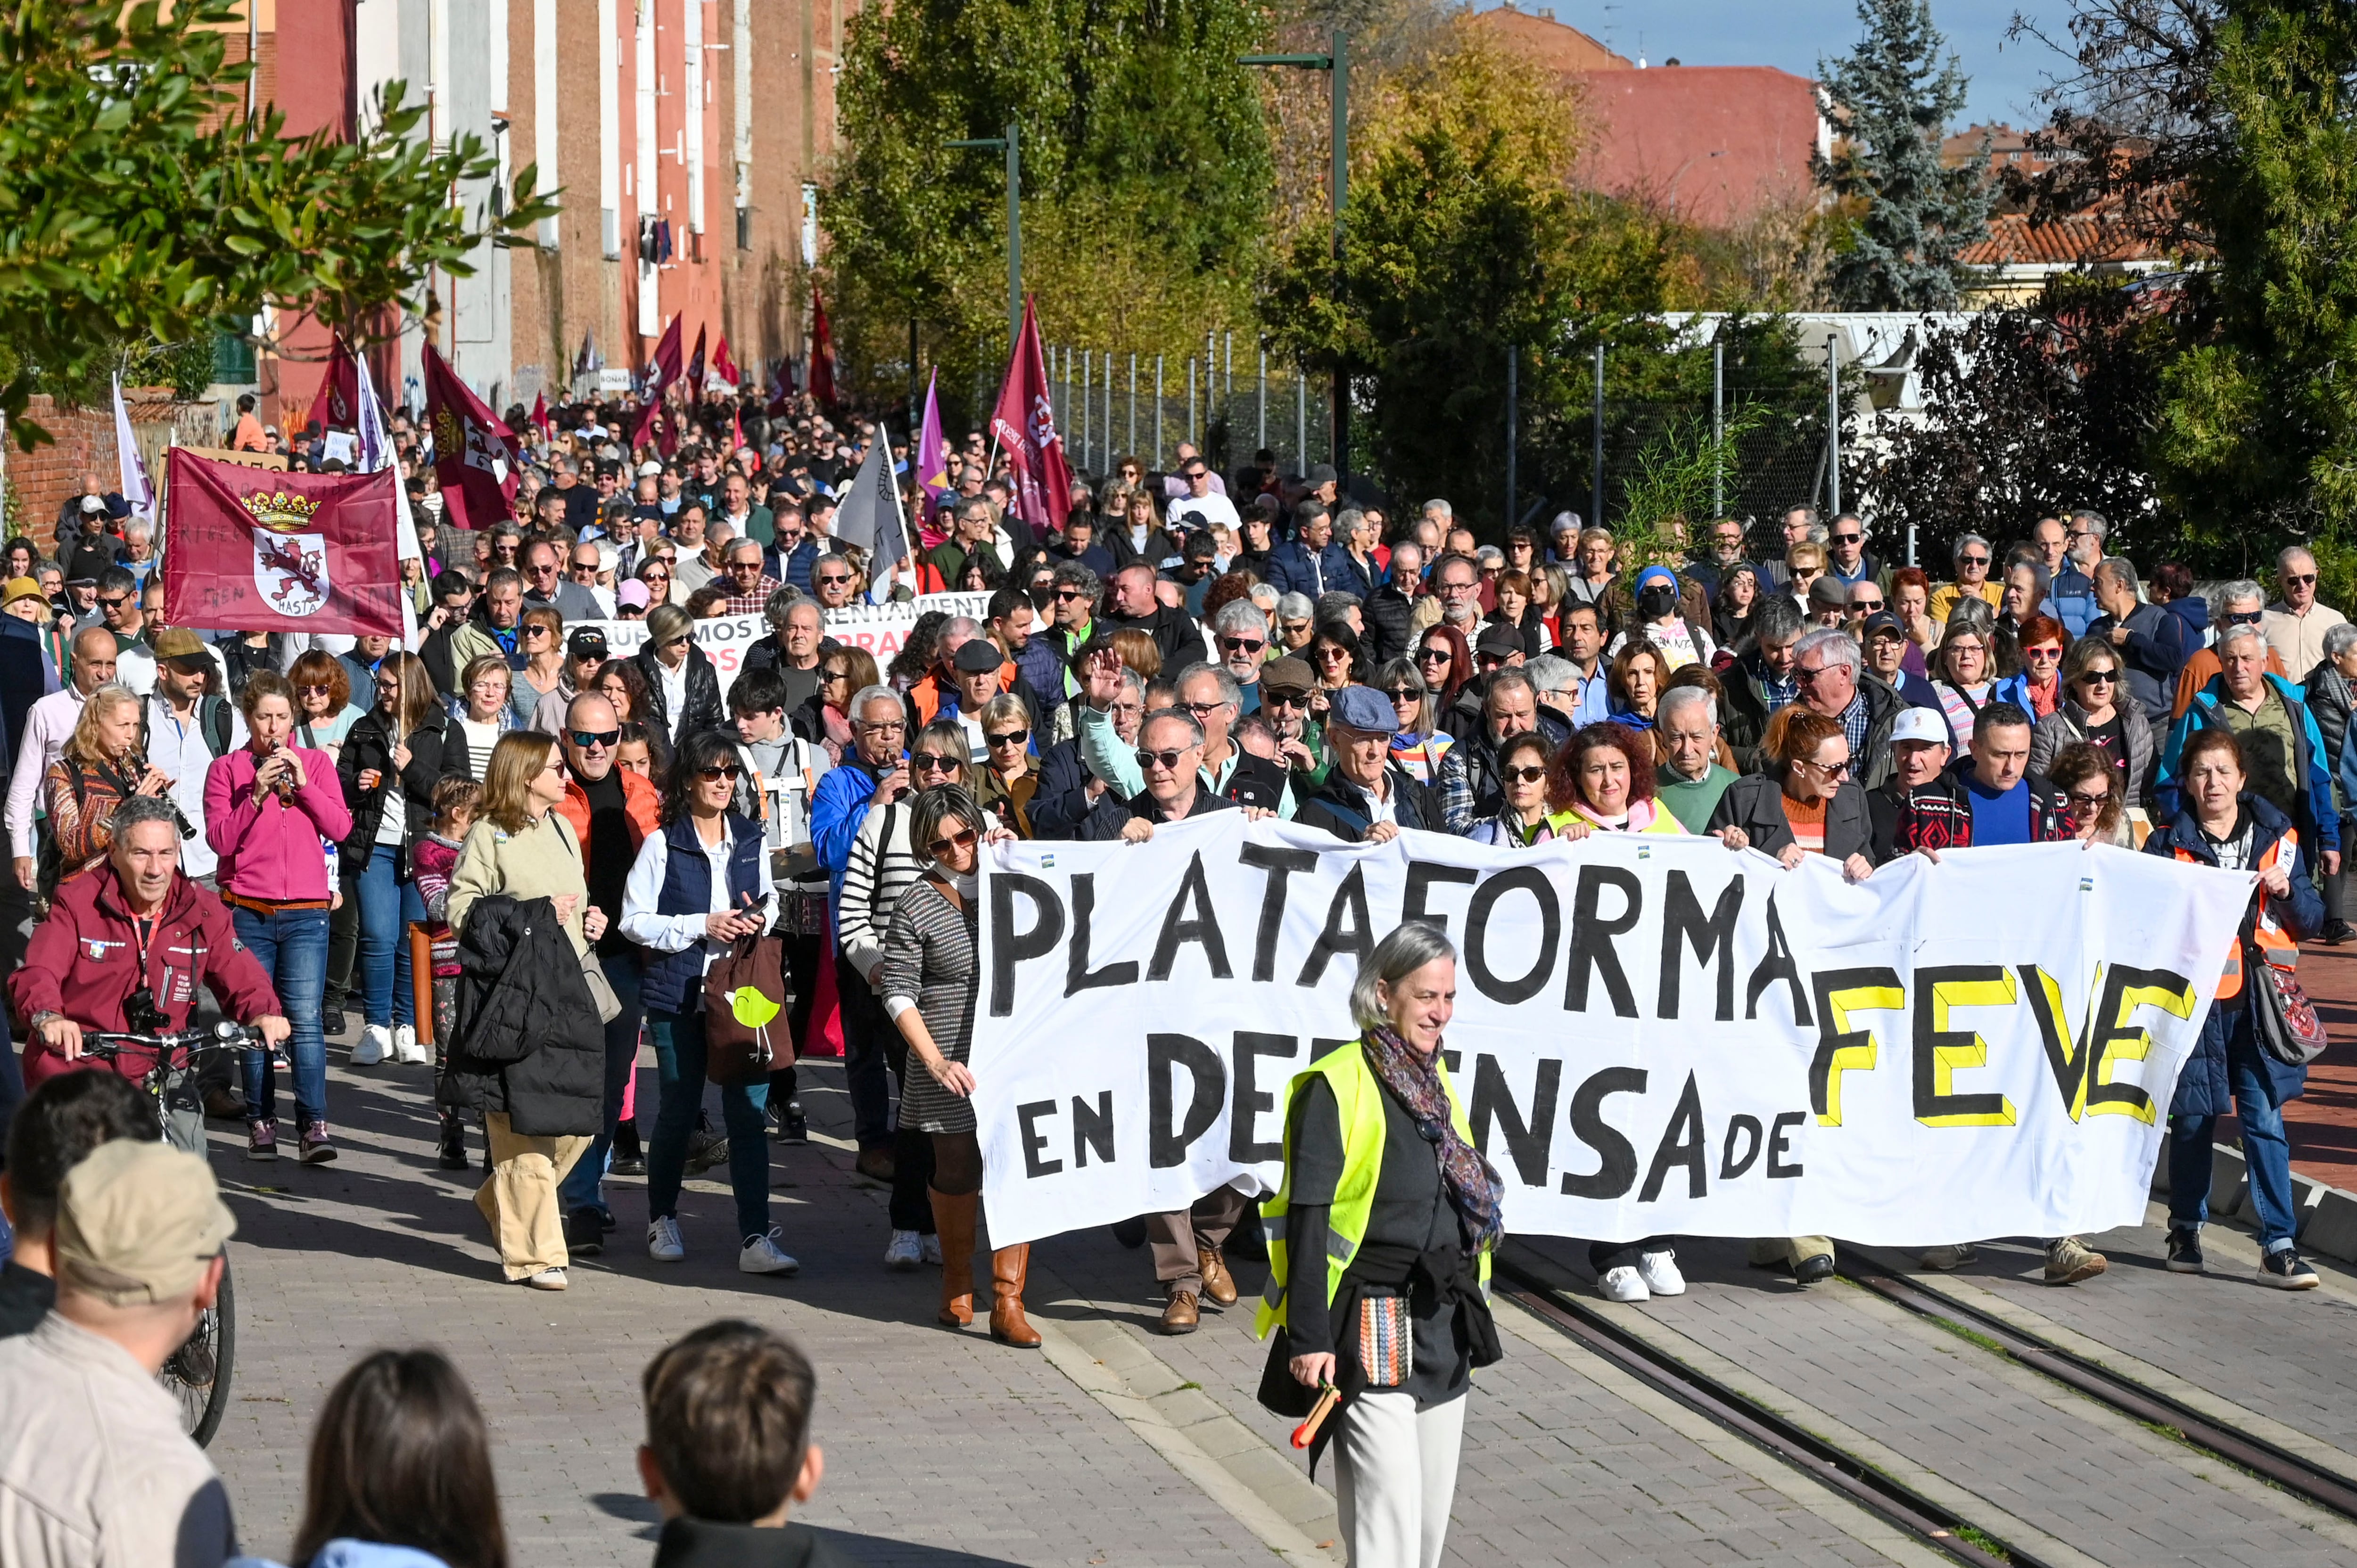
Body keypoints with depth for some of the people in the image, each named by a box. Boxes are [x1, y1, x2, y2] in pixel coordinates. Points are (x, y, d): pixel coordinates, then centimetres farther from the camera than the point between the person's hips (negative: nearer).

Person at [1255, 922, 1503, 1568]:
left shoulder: (1436, 1081, 13)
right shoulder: (1336, 1086, -12)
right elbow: (1308, 1217, -14)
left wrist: (1470, 1312, 23)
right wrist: (1309, 1337, -18)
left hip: (1443, 1332, 8)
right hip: (1370, 1338, -8)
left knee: (1433, 1510, 11)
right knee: (1389, 1514, -12)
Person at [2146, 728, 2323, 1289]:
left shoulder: (2276, 837, 9)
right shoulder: (2169, 843, 3)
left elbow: (2311, 919, 11)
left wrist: (2287, 890, -8)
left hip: (2259, 999, 0)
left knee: (2264, 1118, -7)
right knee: (2193, 1118, 7)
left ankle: (2279, 1246, -7)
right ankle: (2186, 1230, 26)